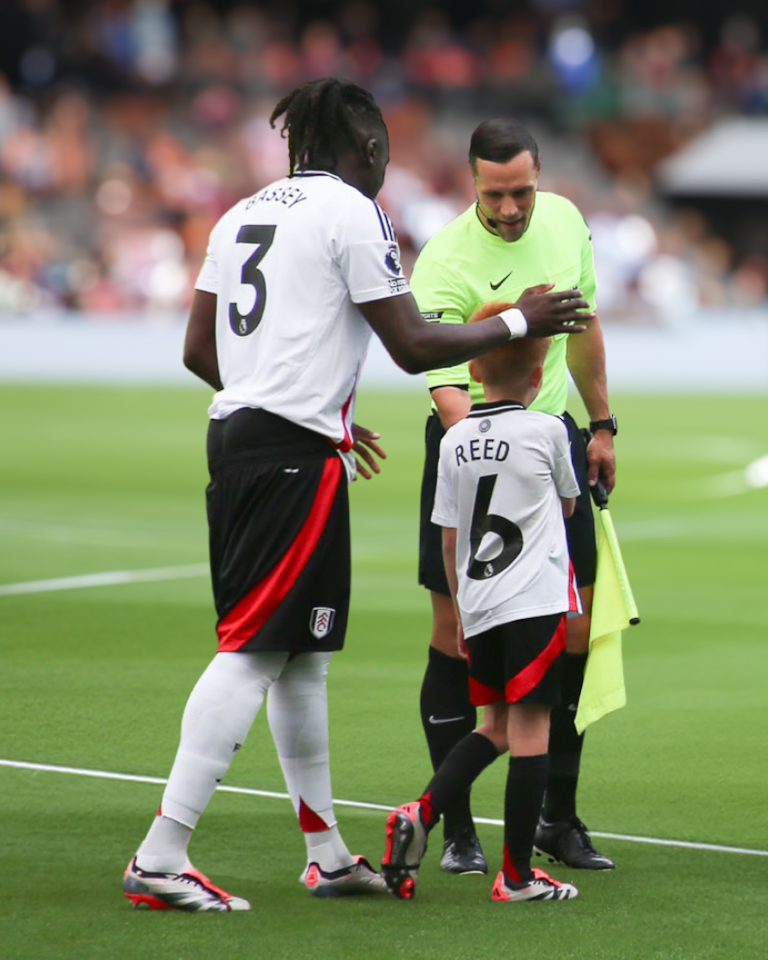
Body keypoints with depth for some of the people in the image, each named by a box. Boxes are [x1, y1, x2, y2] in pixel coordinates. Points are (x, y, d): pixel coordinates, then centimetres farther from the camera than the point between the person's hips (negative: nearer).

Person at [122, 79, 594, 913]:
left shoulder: (243, 214, 18)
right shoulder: (354, 214, -6)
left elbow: (198, 351, 19)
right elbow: (413, 347, -8)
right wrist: (518, 322, 5)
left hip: (232, 437, 9)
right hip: (297, 455, -9)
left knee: (301, 656, 15)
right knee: (255, 651, -9)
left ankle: (328, 855, 22)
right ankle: (159, 860, -14)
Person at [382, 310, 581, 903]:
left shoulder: (455, 441, 8)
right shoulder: (547, 431, -2)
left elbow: (449, 540, 13)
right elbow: (568, 506, 15)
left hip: (478, 606, 5)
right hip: (536, 602, -5)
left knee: (497, 724, 18)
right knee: (529, 725, -4)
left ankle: (421, 814, 1)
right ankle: (518, 875, -4)